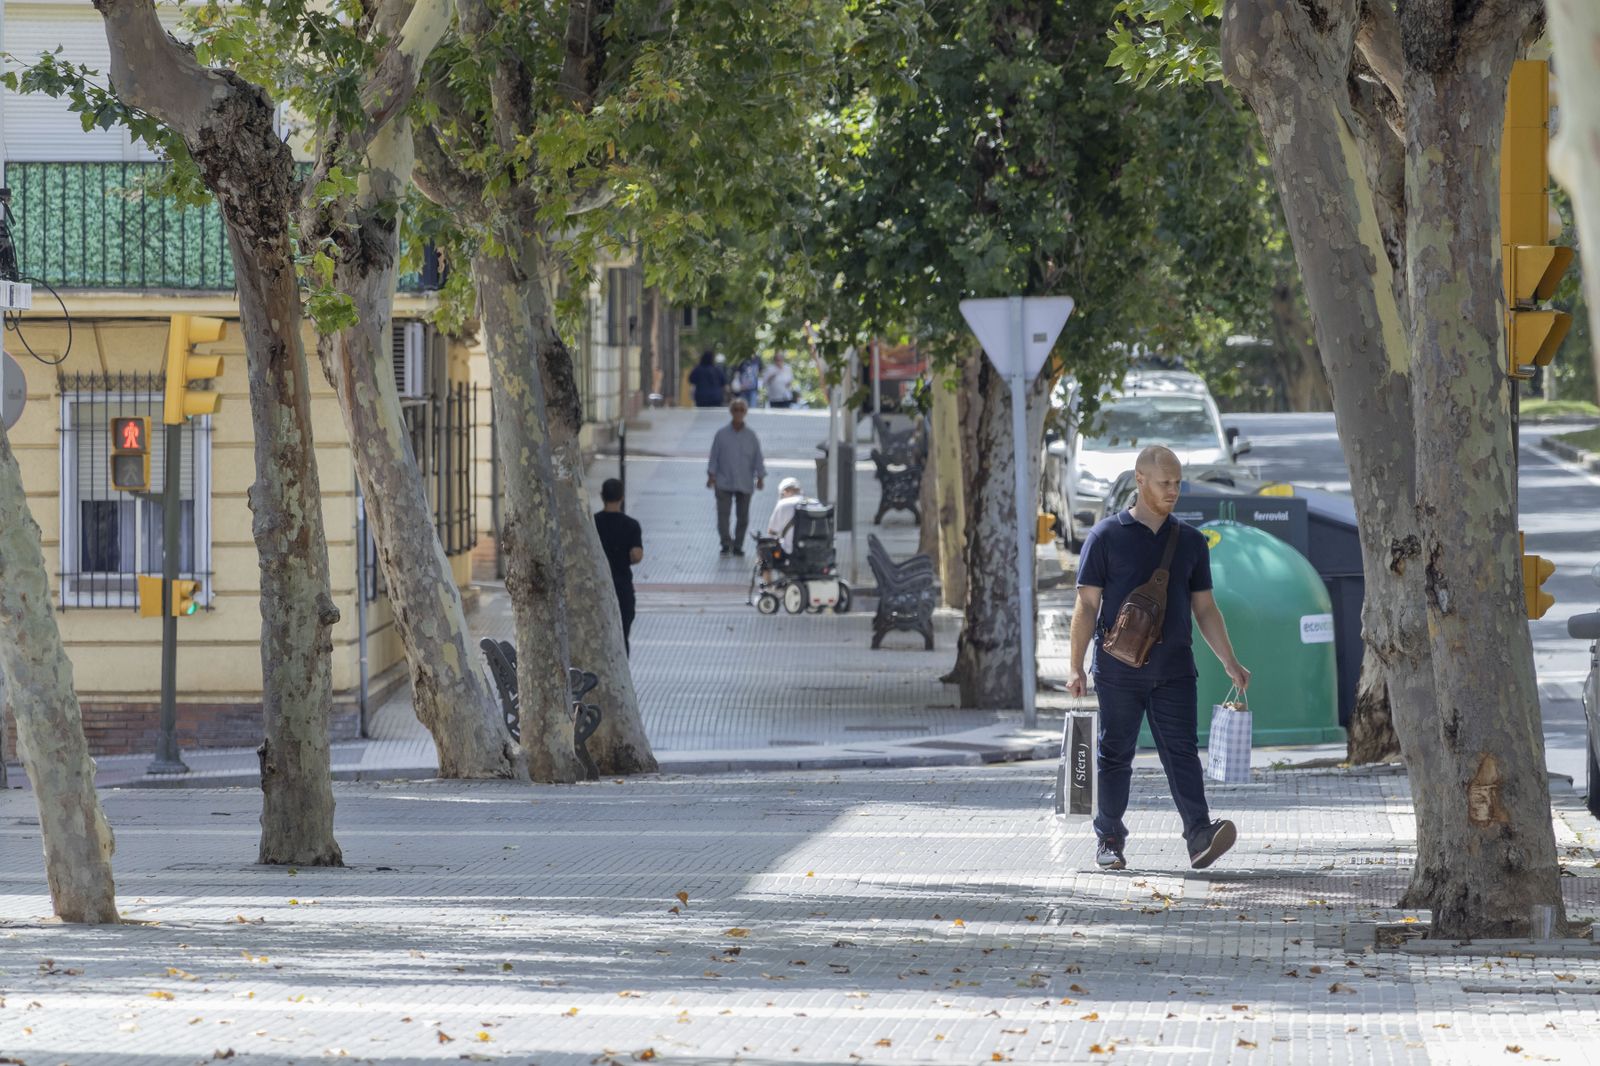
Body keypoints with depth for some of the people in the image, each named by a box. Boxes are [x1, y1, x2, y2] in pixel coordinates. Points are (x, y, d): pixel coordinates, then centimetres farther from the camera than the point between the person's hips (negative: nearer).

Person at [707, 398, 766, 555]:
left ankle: (738, 546, 17)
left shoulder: (751, 436, 3)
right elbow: (714, 456, 3)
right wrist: (711, 475, -4)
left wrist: (760, 477, 0)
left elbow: (758, 458, 5)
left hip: (745, 483, 2)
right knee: (723, 514, -12)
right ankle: (726, 544, -13)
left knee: (743, 516, 7)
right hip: (724, 482, -2)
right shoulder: (721, 434, 1)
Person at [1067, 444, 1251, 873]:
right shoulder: (1107, 536, 1)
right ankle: (1109, 841, 14)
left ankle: (1200, 836, -19)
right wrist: (1076, 667, -4)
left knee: (1182, 752, -8)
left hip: (1174, 670, 2)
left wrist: (1230, 664, 8)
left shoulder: (1190, 541, 12)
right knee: (1116, 755, 4)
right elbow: (1087, 605, 1)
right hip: (1119, 671, -2)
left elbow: (1205, 609, 16)